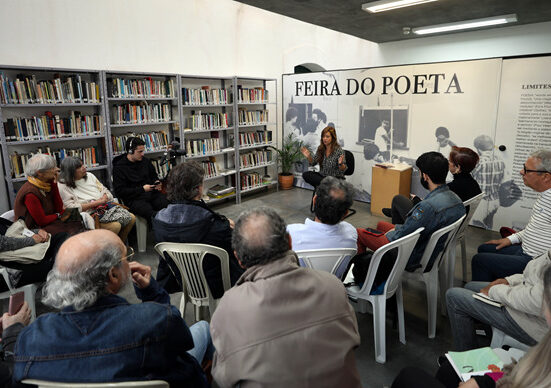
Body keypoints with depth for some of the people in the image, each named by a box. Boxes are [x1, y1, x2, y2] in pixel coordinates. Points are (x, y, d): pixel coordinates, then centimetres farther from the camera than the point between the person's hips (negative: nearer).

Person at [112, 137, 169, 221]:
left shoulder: (145, 161, 15)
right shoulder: (119, 167, -1)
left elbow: (154, 176, 31)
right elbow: (120, 191, -6)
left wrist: (157, 183, 7)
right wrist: (142, 189, -11)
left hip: (152, 193, 5)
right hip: (134, 199, -5)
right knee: (153, 214, -36)